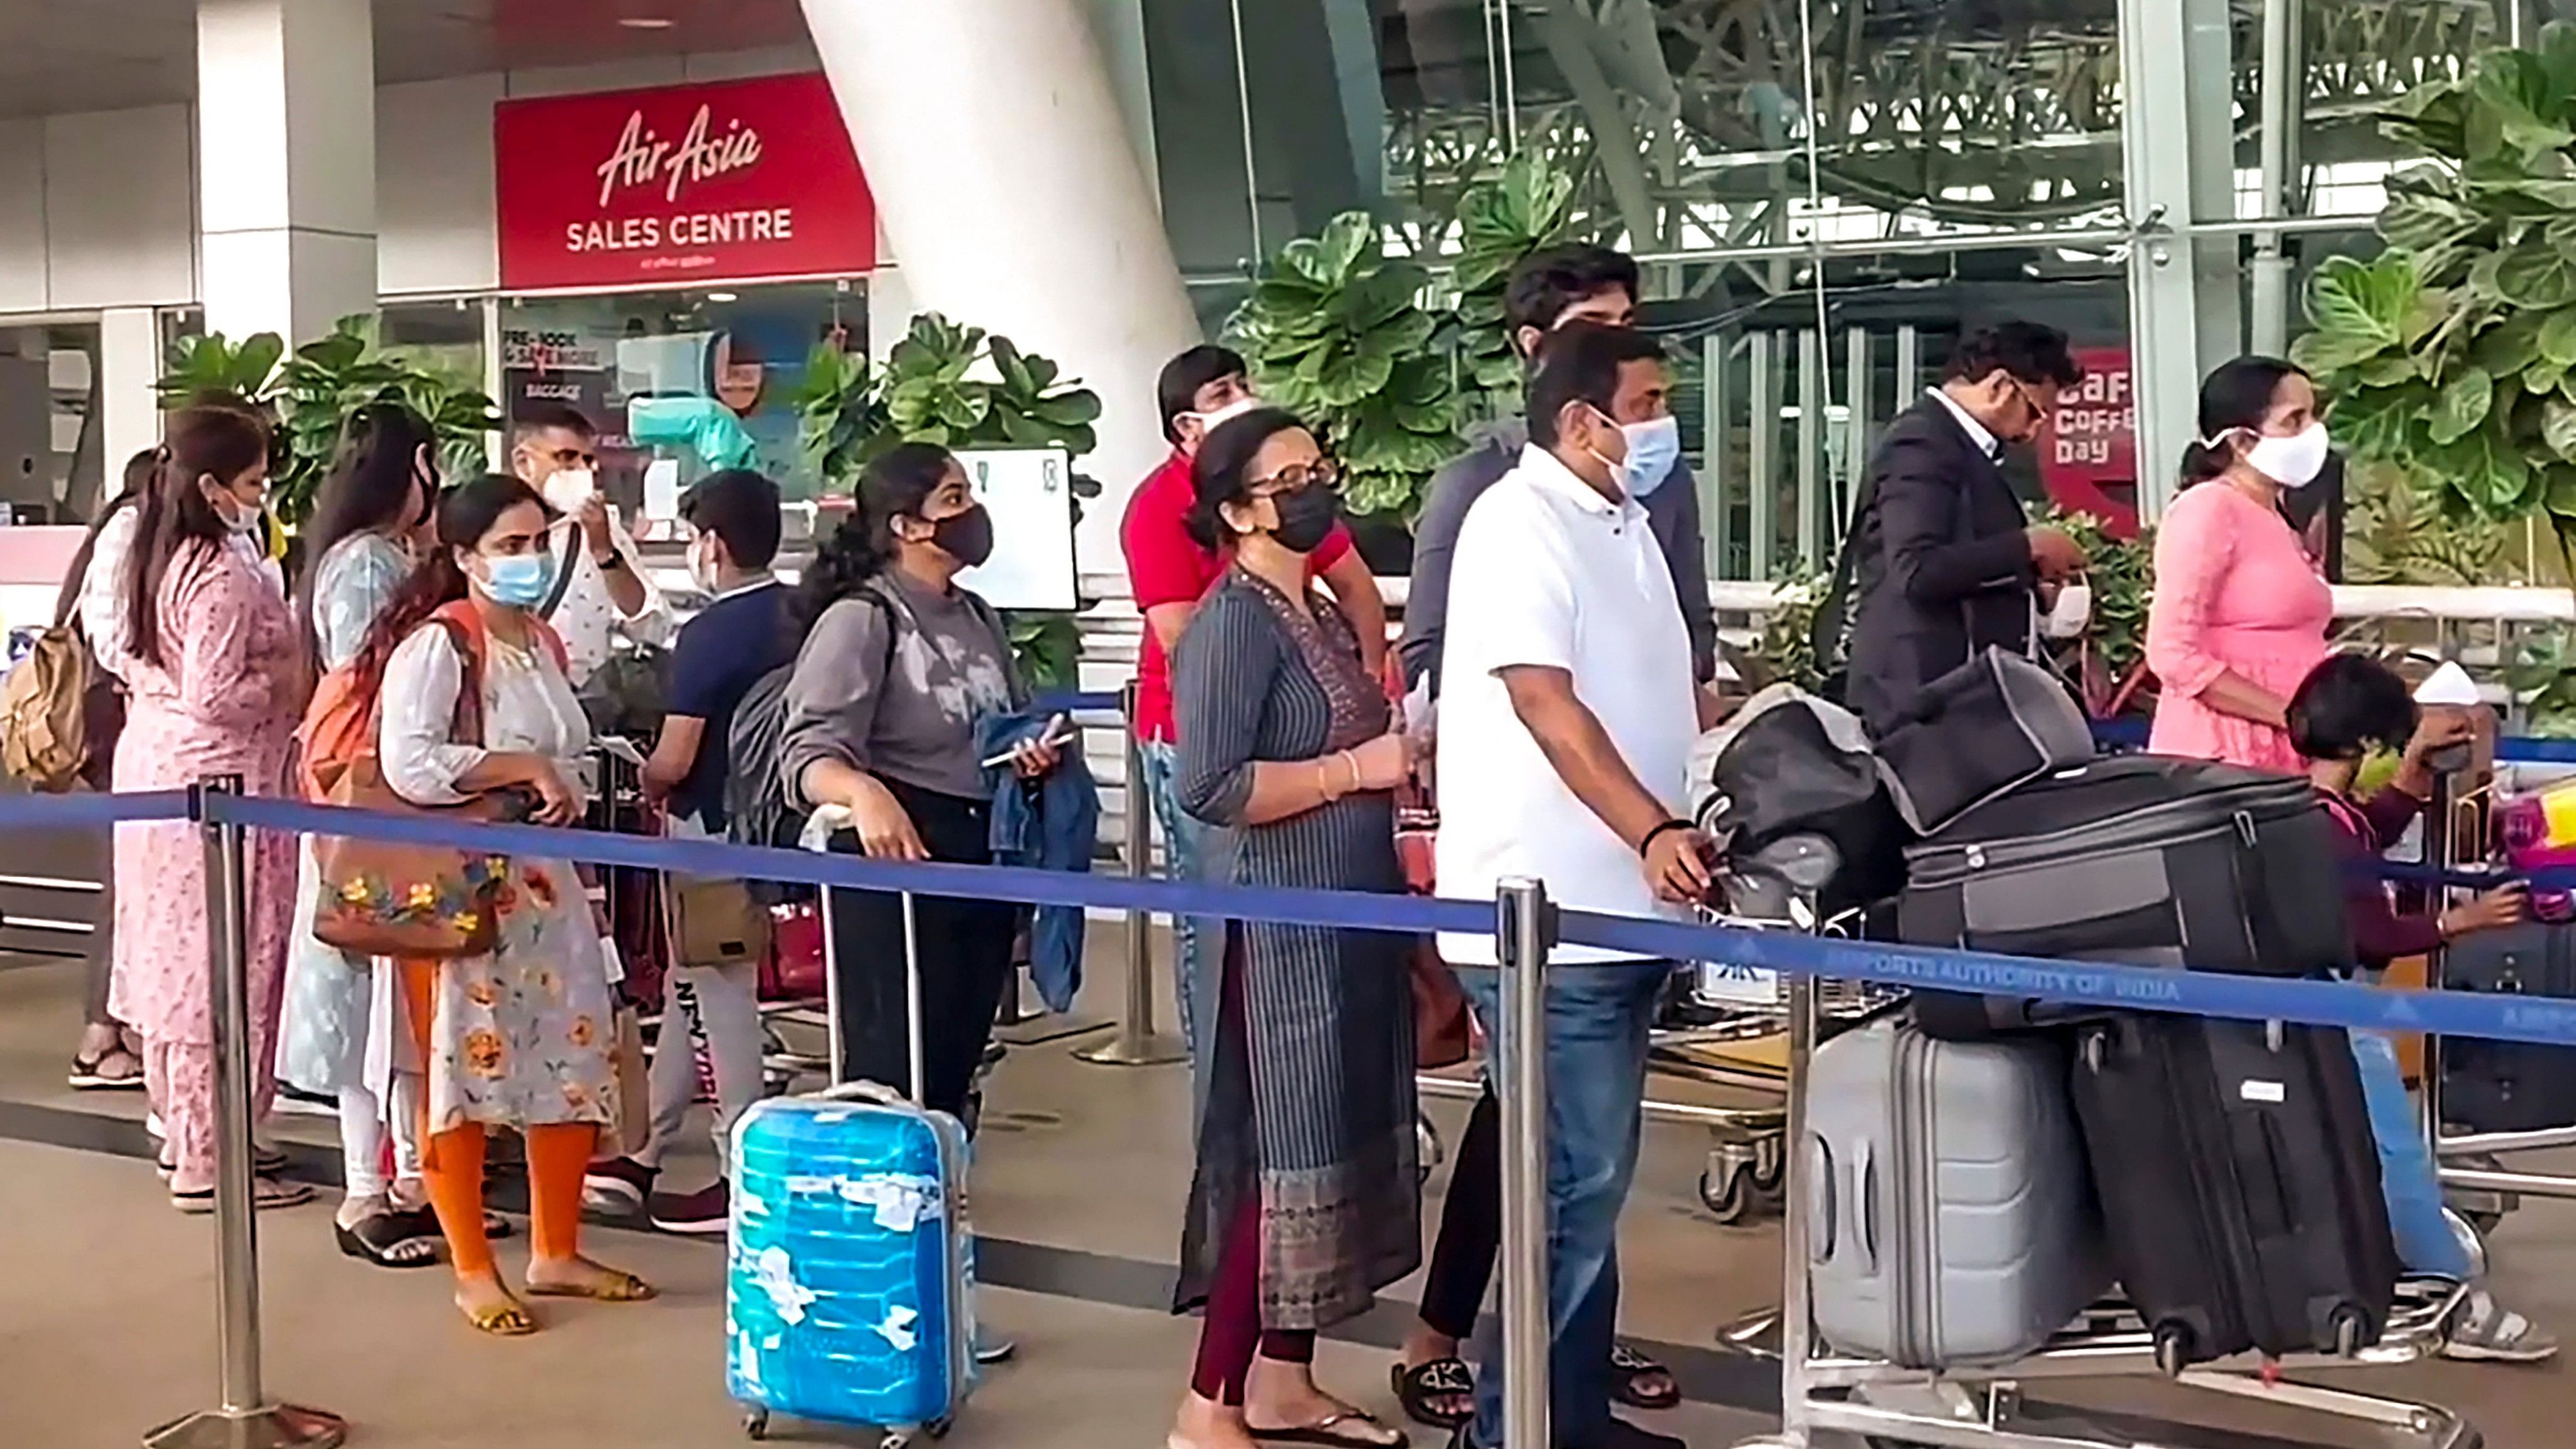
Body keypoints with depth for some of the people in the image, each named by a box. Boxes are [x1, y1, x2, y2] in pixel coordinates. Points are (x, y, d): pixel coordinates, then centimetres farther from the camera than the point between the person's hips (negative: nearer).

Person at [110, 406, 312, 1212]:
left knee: (171, 951, 17)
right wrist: (290, 681, -10)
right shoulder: (225, 578, -20)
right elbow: (214, 696, -25)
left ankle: (183, 1128, 30)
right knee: (220, 965, -4)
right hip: (216, 779, -10)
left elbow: (131, 661, 16)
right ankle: (207, 1161, 1)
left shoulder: (156, 561, 8)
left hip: (153, 760, 10)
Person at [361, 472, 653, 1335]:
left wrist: (565, 793, 10)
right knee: (462, 1072, -1)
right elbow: (408, 765, -25)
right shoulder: (437, 644, -13)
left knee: (575, 1066, 10)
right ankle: (473, 1272, 10)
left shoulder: (544, 644, 14)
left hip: (546, 880, 8)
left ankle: (556, 1254, 23)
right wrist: (525, 768, -21)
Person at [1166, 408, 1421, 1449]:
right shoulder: (1234, 623, -14)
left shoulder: (1321, 615, 13)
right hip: (1284, 931, -9)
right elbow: (1210, 787, -24)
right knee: (1278, 1157, -5)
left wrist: (1404, 756, 5)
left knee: (1338, 1147, 13)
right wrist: (1361, 767, -20)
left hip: (1353, 920, 9)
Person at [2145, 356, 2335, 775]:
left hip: (2284, 755, 8)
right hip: (2223, 757, -8)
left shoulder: (2272, 521, 20)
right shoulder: (2207, 510, -6)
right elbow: (2175, 654, -15)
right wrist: (2290, 713, -16)